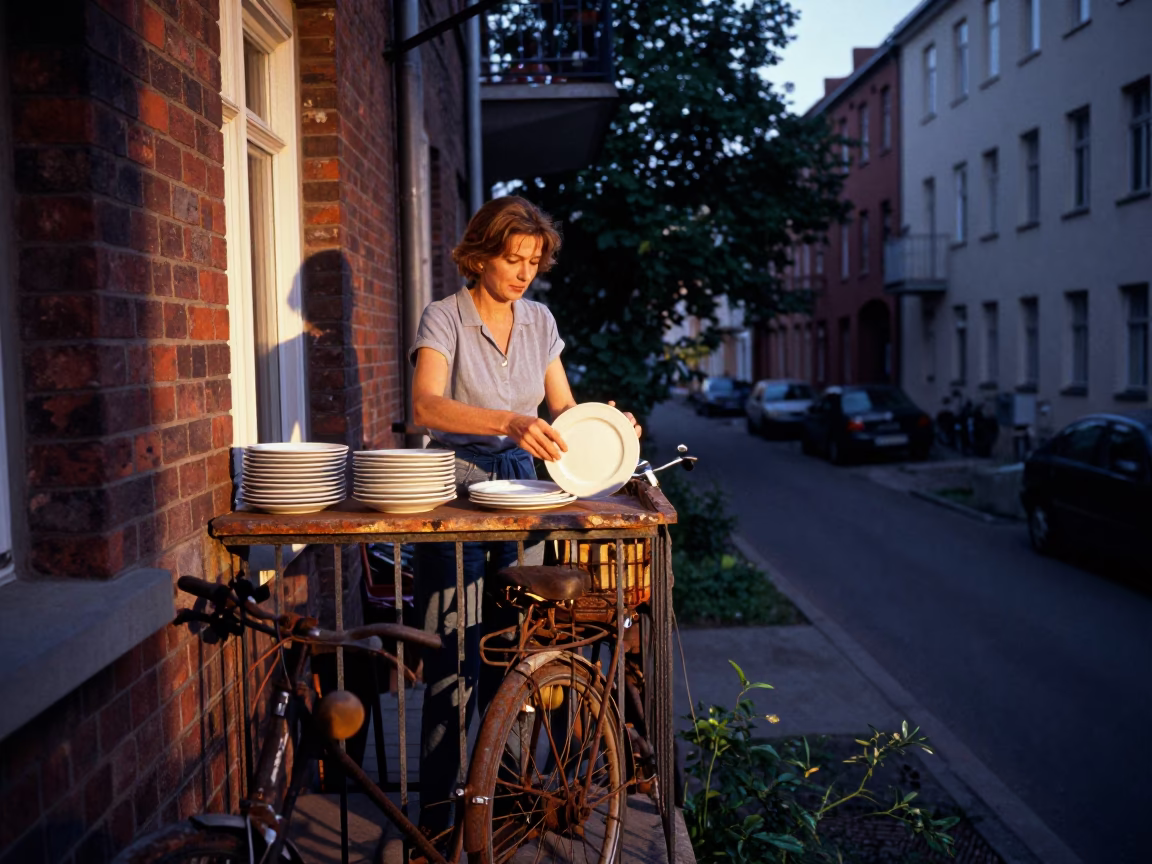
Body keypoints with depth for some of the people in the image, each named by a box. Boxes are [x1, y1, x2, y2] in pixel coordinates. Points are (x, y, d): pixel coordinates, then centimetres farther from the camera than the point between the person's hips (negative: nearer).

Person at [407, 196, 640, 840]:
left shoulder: (540, 321, 10)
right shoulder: (446, 318, -7)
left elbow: (564, 407, 10)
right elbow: (427, 405, -23)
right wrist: (509, 422, -38)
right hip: (458, 485, -5)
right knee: (455, 651, -6)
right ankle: (437, 806, 6)